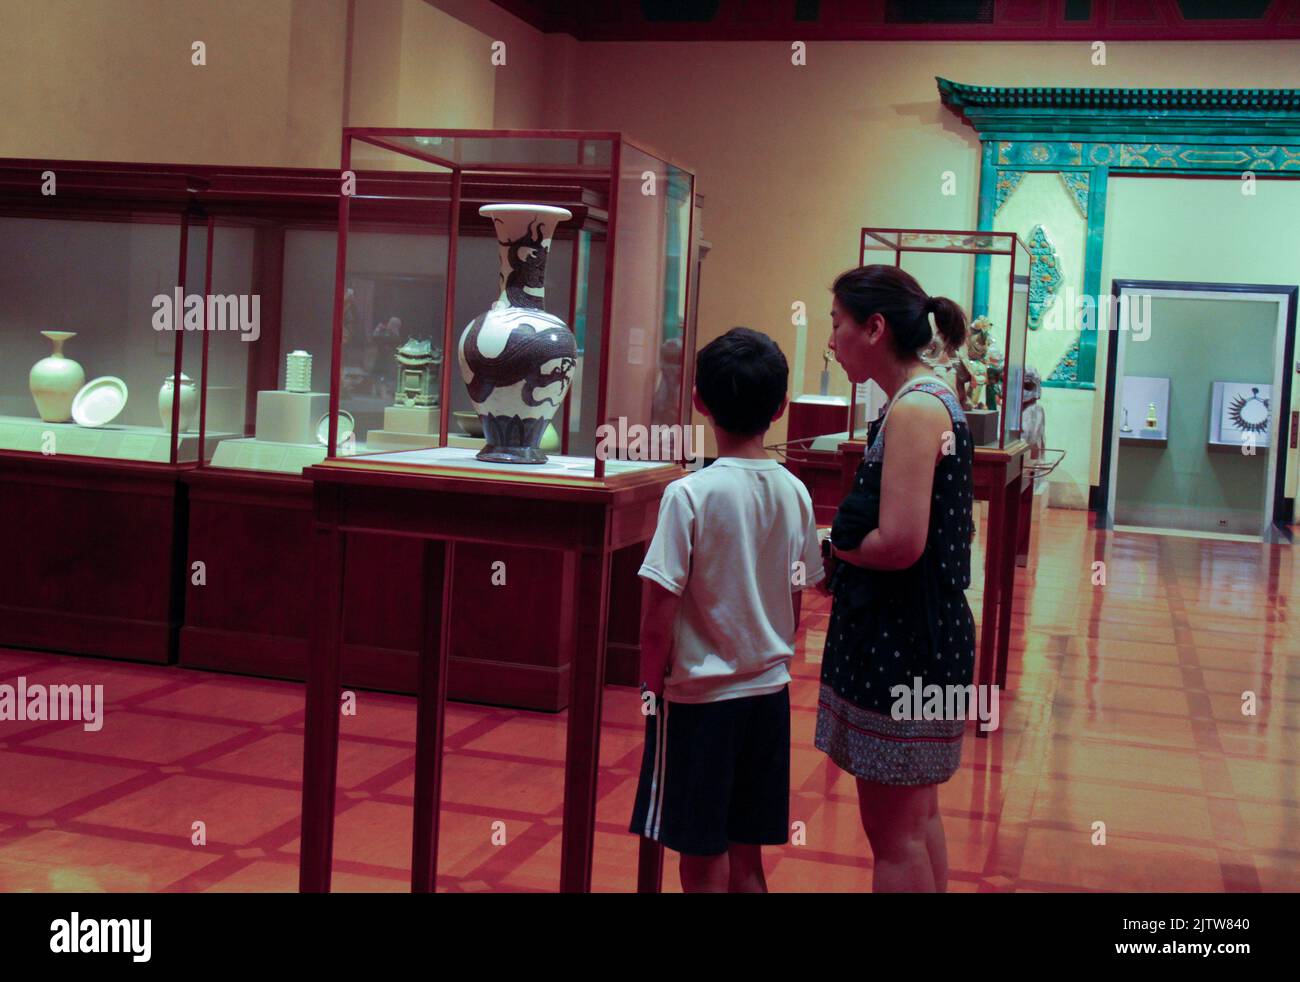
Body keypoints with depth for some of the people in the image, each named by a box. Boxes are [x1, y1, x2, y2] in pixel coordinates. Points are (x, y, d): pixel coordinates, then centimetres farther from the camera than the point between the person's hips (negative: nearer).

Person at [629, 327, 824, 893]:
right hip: (769, 693, 5)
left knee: (703, 865, 6)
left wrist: (651, 684, -2)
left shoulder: (690, 495, -16)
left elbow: (660, 612, -16)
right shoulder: (794, 494, -1)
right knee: (747, 861, 16)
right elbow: (796, 601, 7)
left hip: (701, 696, -5)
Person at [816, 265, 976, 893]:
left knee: (892, 829, 1)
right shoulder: (929, 400, 12)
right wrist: (844, 546, 6)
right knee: (916, 818, 20)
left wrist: (832, 546, -9)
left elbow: (900, 543, -26)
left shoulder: (913, 410, -18)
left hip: (901, 639, -10)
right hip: (919, 631, 10)